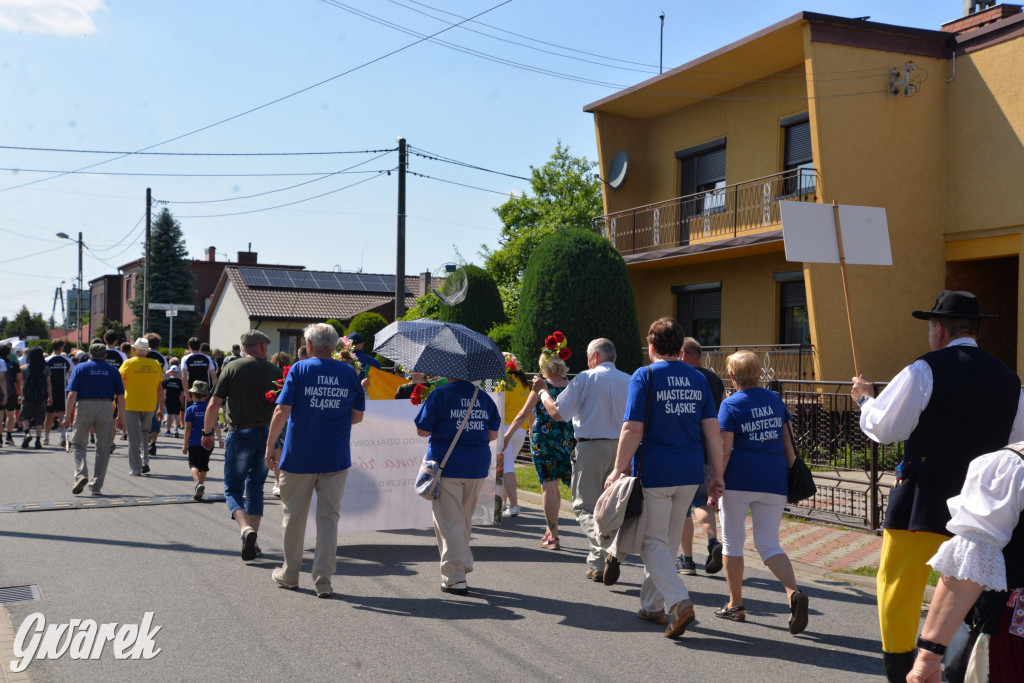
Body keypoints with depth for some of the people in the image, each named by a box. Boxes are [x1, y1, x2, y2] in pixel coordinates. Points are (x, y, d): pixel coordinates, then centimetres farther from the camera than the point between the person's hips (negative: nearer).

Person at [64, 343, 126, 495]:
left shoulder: (81, 367, 6)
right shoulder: (113, 370, 11)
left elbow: (72, 394, -4)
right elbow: (120, 397, 5)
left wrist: (67, 415, -4)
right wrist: (120, 417, 11)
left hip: (83, 408, -1)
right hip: (105, 409, 1)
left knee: (78, 444, 15)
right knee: (103, 449, 8)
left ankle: (81, 475, -7)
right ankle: (96, 486, 8)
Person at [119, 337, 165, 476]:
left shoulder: (128, 363, -6)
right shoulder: (156, 365, 2)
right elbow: (160, 388, 4)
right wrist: (161, 408, 9)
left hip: (131, 405, -3)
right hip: (149, 406, 3)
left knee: (134, 437, 3)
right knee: (145, 432, 22)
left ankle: (136, 469, 3)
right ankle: (145, 461, 10)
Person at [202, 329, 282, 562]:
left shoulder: (232, 369, -4)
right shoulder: (274, 371, 2)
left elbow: (213, 405, -6)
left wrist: (207, 432, 7)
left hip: (240, 434, -3)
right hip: (267, 434, 3)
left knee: (233, 489, 5)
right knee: (256, 487, 15)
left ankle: (246, 529, -20)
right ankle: (252, 543, 14)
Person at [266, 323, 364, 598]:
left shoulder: (299, 369, -5)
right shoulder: (349, 373, 2)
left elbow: (281, 413, -10)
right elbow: (357, 416, 7)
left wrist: (270, 447, -2)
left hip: (299, 457, -1)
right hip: (336, 459, 1)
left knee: (294, 516, 14)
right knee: (329, 517, 6)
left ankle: (290, 573, 27)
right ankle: (323, 579, 3)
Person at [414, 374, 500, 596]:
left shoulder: (439, 394, -6)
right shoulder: (483, 396, 8)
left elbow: (422, 430, -6)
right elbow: (493, 434, 10)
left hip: (447, 464, -5)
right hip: (477, 466, 5)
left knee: (449, 521, 0)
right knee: (465, 520, 20)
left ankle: (455, 578, -1)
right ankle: (463, 566, 28)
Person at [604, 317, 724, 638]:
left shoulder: (645, 376, -7)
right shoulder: (698, 379, 8)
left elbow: (633, 429, -13)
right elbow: (712, 431, 5)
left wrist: (618, 471, -7)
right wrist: (717, 475, 9)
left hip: (654, 473, -5)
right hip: (690, 474, 5)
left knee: (652, 542, 3)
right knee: (668, 541, 17)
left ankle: (679, 600, -15)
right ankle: (652, 605, 27)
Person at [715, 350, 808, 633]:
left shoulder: (731, 405, -6)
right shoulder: (775, 400, 9)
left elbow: (724, 450, -11)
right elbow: (787, 442, 10)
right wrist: (793, 478, 17)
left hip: (739, 480, -4)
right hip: (774, 480, 4)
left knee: (733, 541, 12)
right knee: (769, 544, 7)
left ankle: (735, 605, 18)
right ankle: (794, 593, -18)